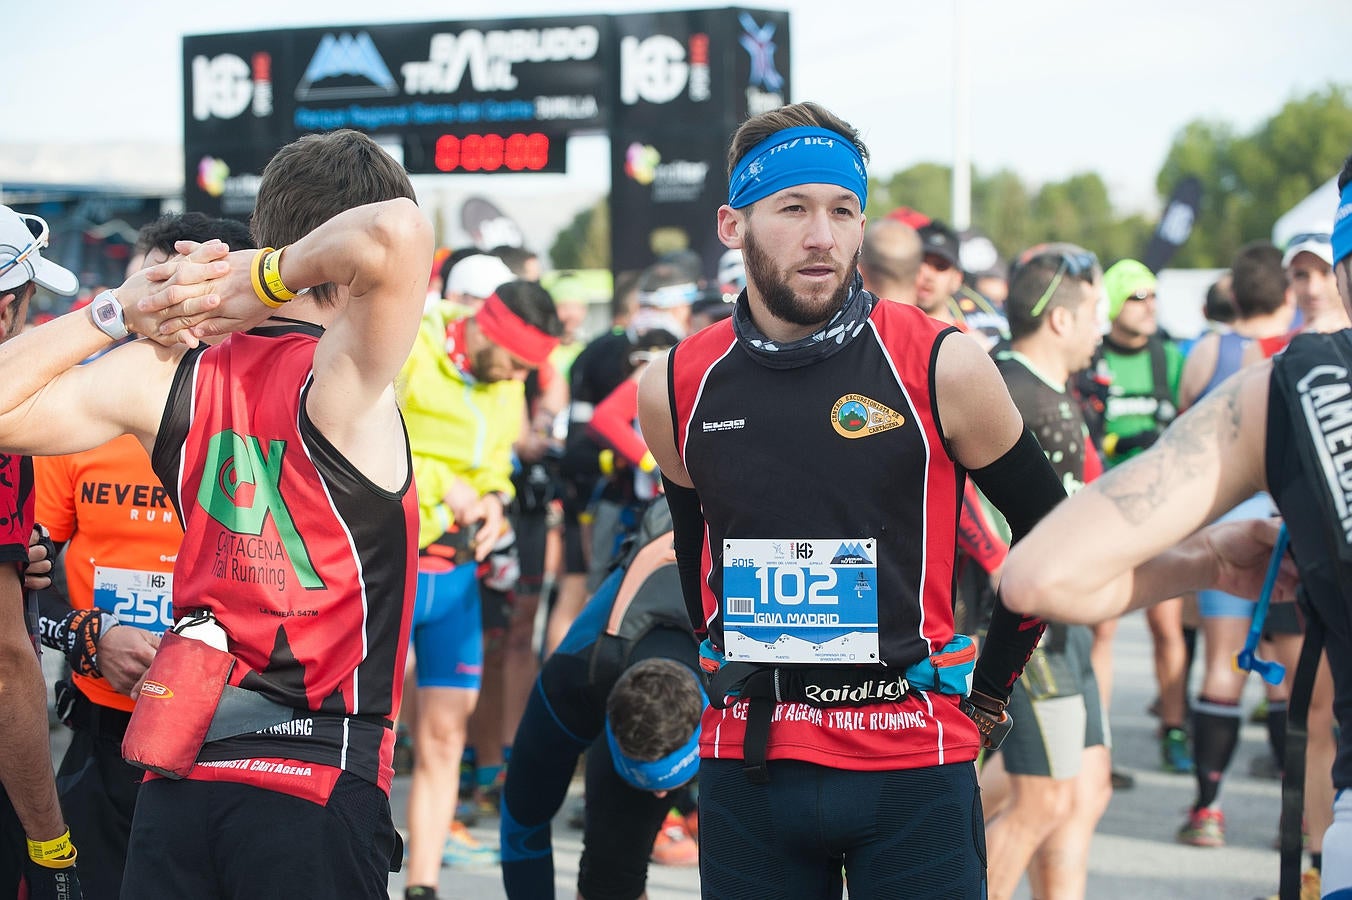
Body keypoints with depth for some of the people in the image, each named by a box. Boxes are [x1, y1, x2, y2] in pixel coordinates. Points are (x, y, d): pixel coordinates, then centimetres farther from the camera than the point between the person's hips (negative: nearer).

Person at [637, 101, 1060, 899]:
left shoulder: (942, 367, -7)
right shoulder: (676, 389, 2)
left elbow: (1052, 531, 4)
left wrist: (988, 695, 7)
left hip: (910, 765, -2)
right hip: (745, 765, 3)